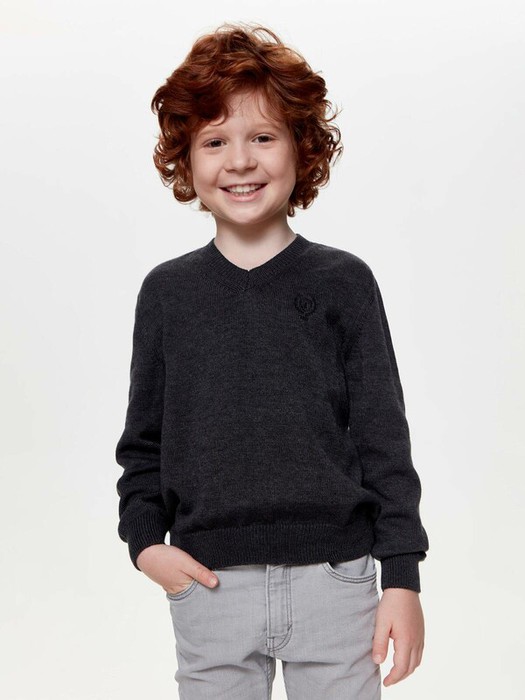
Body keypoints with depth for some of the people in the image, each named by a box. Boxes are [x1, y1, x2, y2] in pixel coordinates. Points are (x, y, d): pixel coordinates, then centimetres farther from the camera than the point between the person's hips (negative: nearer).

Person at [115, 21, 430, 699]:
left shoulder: (343, 281, -1)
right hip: (208, 585, 2)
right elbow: (142, 440, 11)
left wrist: (402, 578, -2)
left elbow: (384, 438, 0)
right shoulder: (166, 291, 4)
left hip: (334, 576, -1)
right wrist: (143, 540, -2)